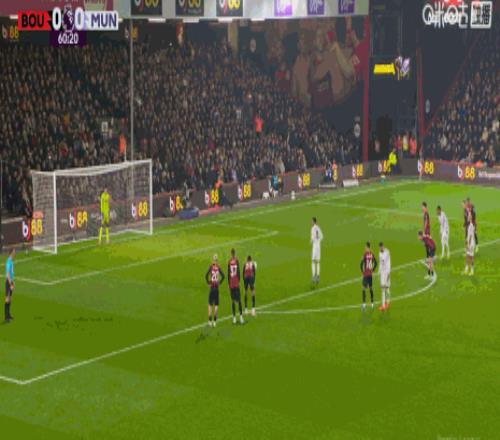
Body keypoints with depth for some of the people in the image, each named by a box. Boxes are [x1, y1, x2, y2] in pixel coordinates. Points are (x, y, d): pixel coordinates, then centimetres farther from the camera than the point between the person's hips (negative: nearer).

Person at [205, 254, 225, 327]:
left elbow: (206, 275, -15)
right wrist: (220, 283, 8)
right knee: (216, 304, 10)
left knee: (210, 304, 6)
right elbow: (223, 276, -4)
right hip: (217, 287, 1)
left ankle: (210, 321, 1)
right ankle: (214, 321, 8)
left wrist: (208, 283, -1)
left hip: (212, 287, -1)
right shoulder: (218, 267, -1)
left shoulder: (211, 267, -6)